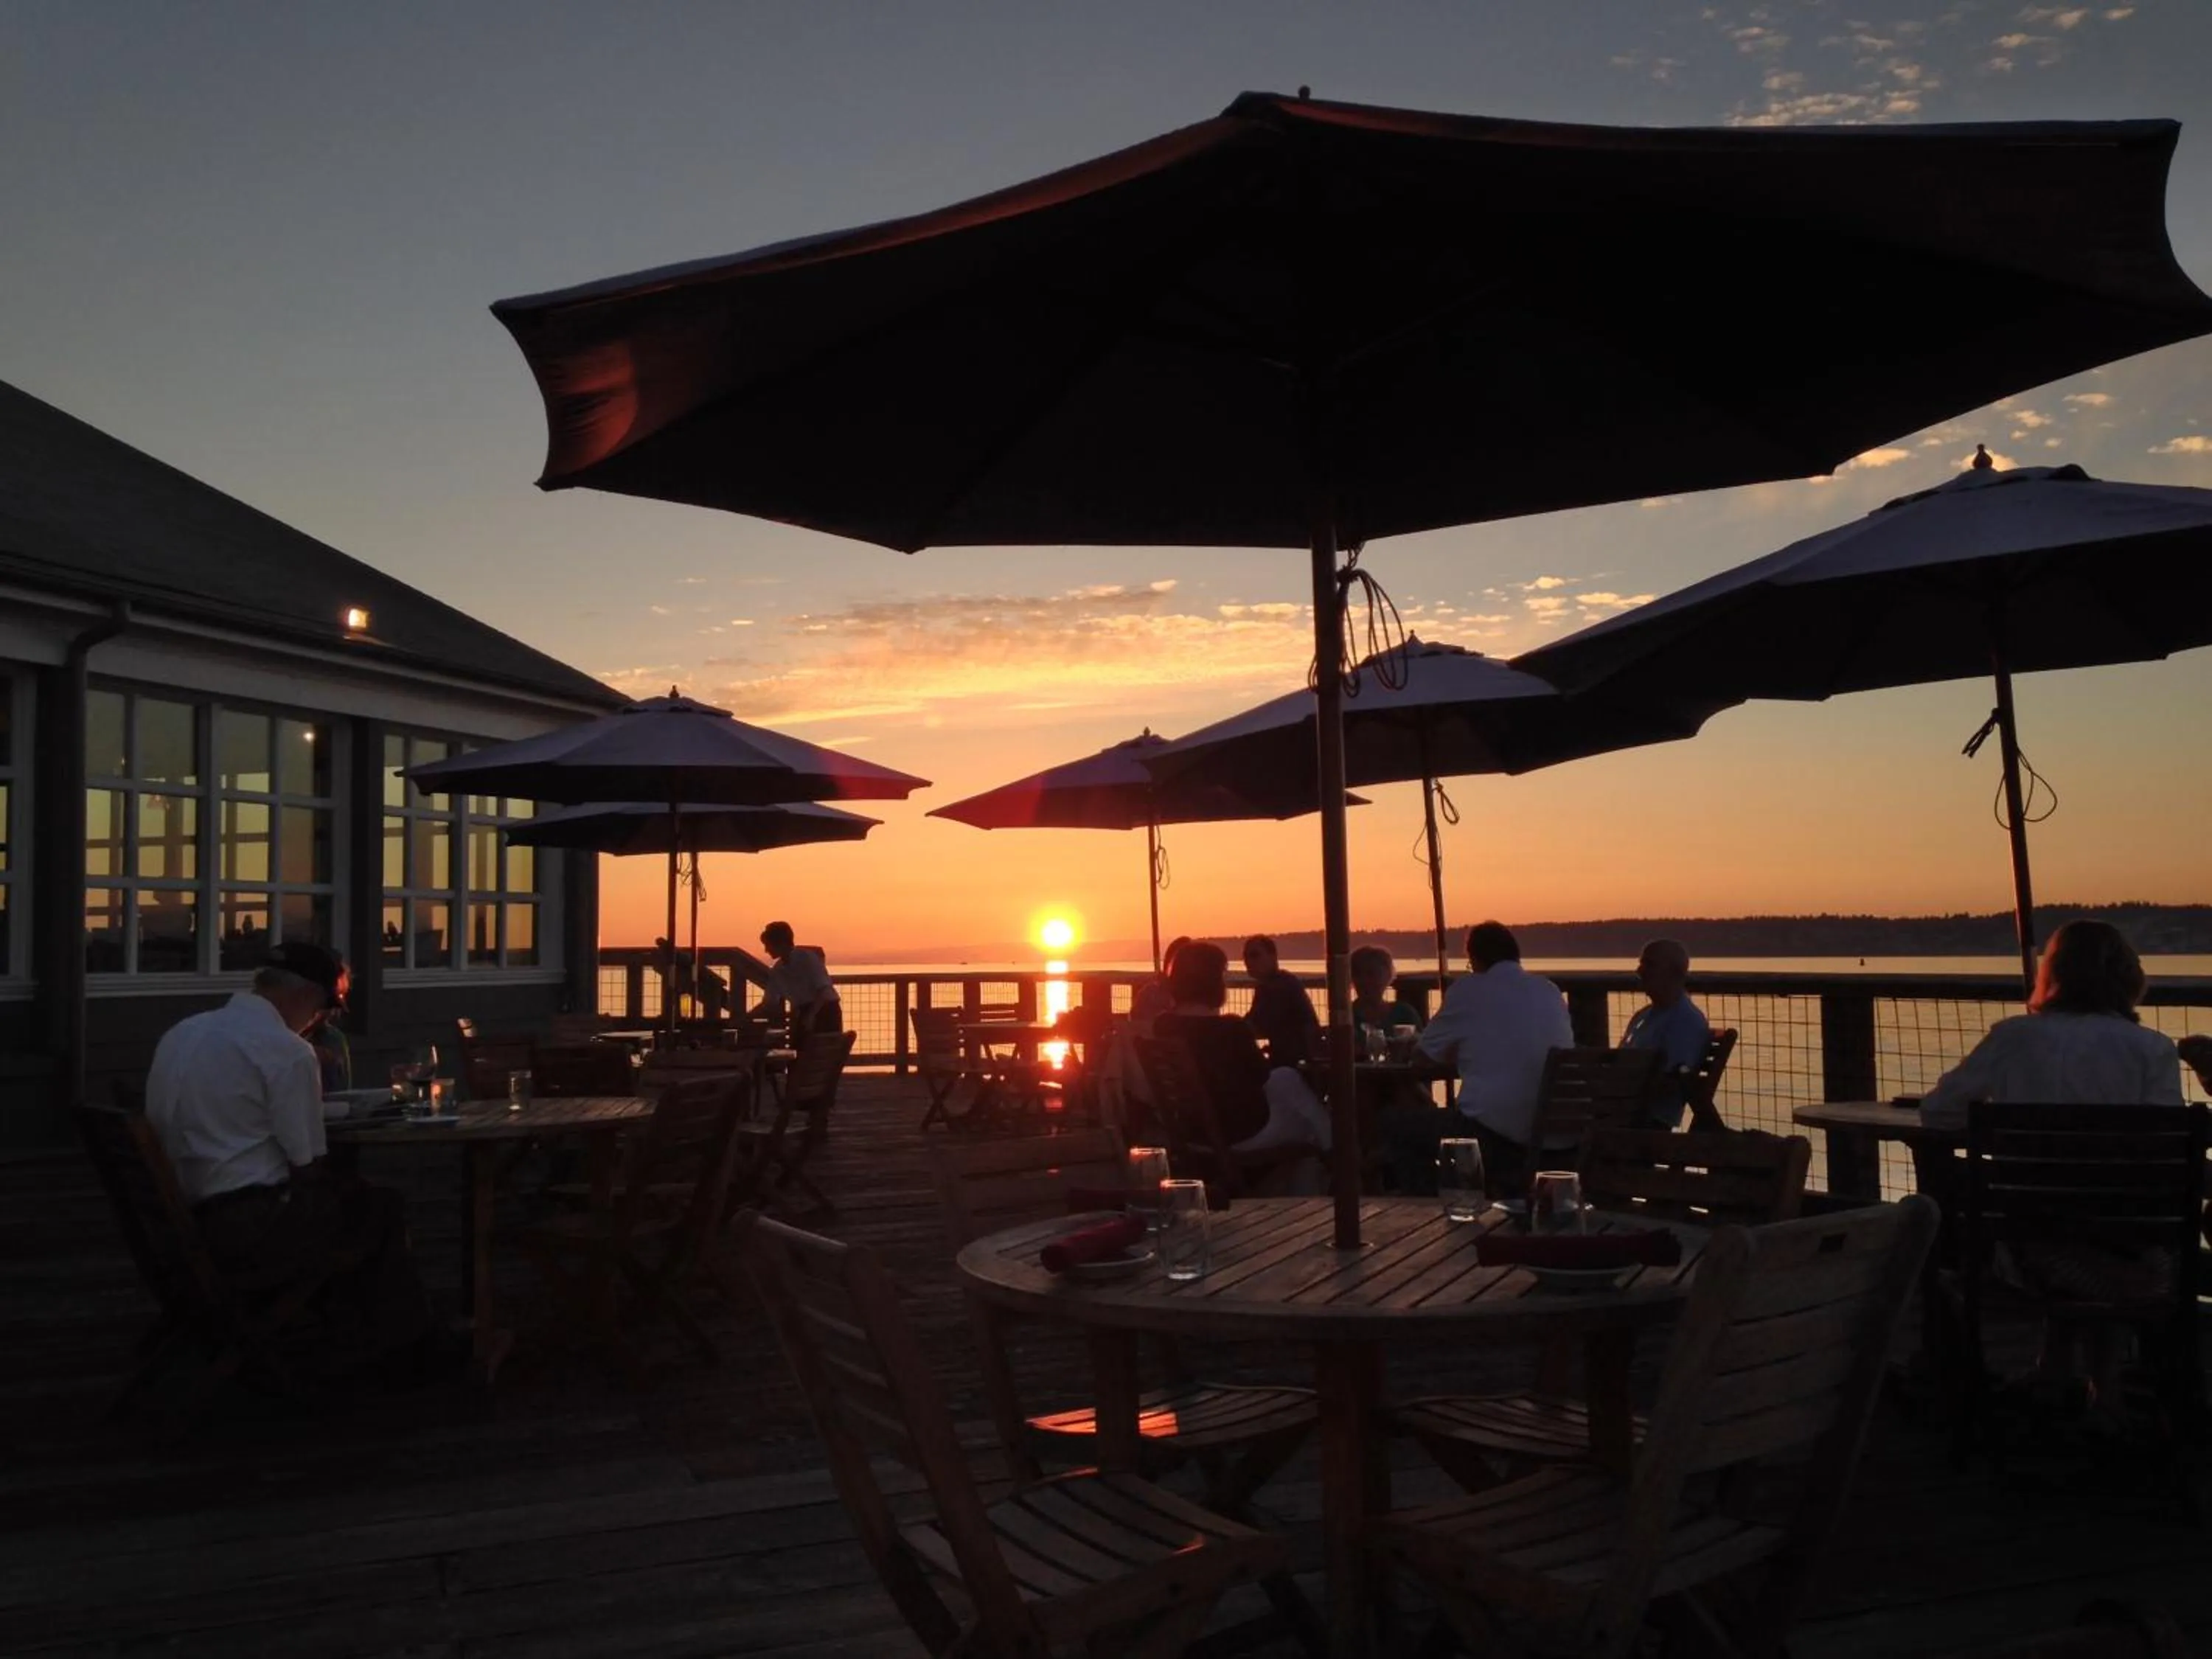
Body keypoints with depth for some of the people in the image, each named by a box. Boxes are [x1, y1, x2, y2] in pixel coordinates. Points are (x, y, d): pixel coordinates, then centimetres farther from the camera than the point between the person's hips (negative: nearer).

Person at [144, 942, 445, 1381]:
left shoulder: (178, 1034, 10)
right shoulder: (287, 1051, -15)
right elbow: (306, 1168, -13)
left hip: (178, 1226, 9)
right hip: (252, 1229, -9)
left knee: (345, 1195, 24)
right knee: (382, 1209, 11)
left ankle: (349, 1346, 28)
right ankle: (407, 1348, 25)